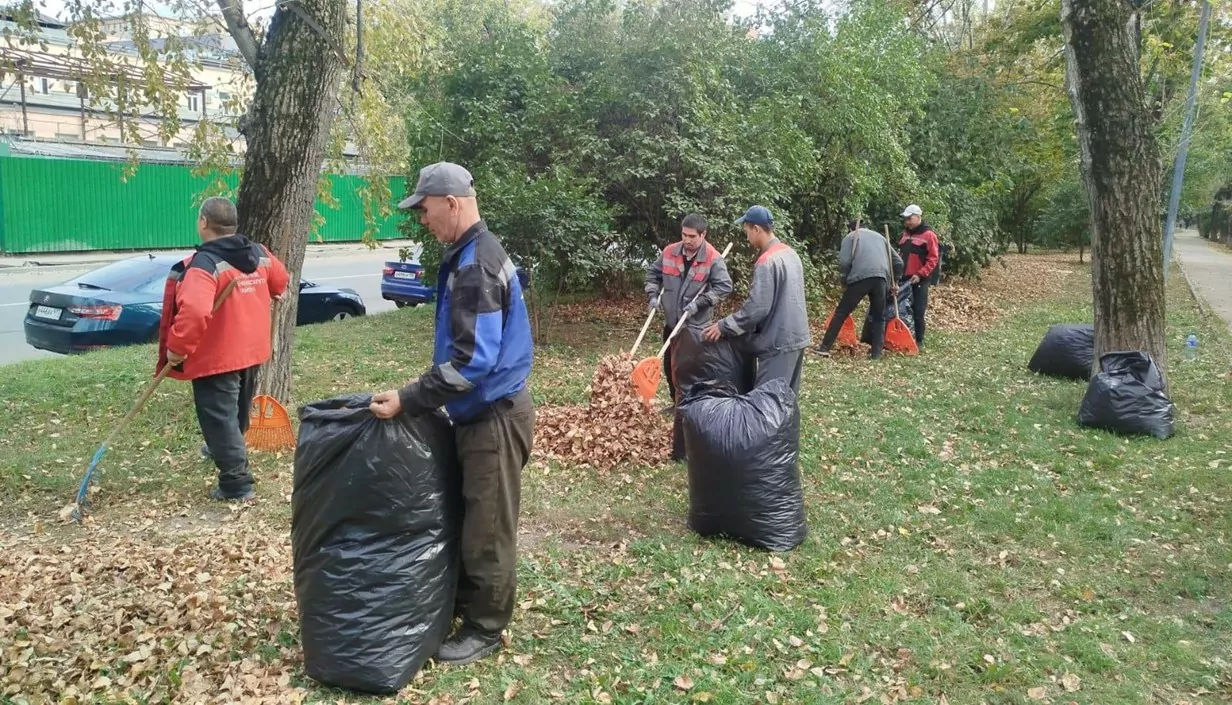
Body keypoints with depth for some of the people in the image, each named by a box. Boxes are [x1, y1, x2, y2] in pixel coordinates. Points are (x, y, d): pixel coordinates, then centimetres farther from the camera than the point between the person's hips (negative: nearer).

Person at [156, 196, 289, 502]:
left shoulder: (204, 264, -23)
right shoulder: (259, 253, 1)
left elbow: (194, 312, -37)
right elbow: (280, 281, 20)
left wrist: (176, 348, -25)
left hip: (216, 358, -8)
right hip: (252, 351, 8)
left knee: (219, 418, 0)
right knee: (237, 411, 26)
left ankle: (236, 482, 0)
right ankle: (225, 450, 49)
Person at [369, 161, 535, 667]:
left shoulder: (476, 265, -23)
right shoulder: (469, 255, 10)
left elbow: (473, 360, -28)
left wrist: (408, 401, -23)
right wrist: (421, 397, 18)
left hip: (494, 417, -10)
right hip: (480, 412, 10)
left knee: (487, 528, 4)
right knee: (468, 517, 21)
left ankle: (486, 630, 20)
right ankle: (464, 606, 37)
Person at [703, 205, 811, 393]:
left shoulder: (766, 261, -19)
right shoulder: (791, 254, 10)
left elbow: (756, 308, -22)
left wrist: (724, 326, -13)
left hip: (778, 342, -9)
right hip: (796, 337, 9)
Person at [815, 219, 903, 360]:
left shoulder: (851, 236, 17)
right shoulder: (879, 236, 31)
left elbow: (844, 262, 0)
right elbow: (898, 262, 29)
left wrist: (845, 280, 13)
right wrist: (893, 282, 38)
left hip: (861, 277, -3)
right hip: (881, 277, 3)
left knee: (841, 312, 4)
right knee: (879, 317, 16)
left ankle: (824, 347, 3)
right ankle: (876, 353, 9)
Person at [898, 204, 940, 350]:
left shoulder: (928, 234, -6)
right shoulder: (906, 233, 14)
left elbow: (933, 258, -10)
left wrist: (920, 274, -17)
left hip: (918, 280, -6)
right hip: (904, 278, 6)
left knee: (918, 312, -3)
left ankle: (919, 341, 6)